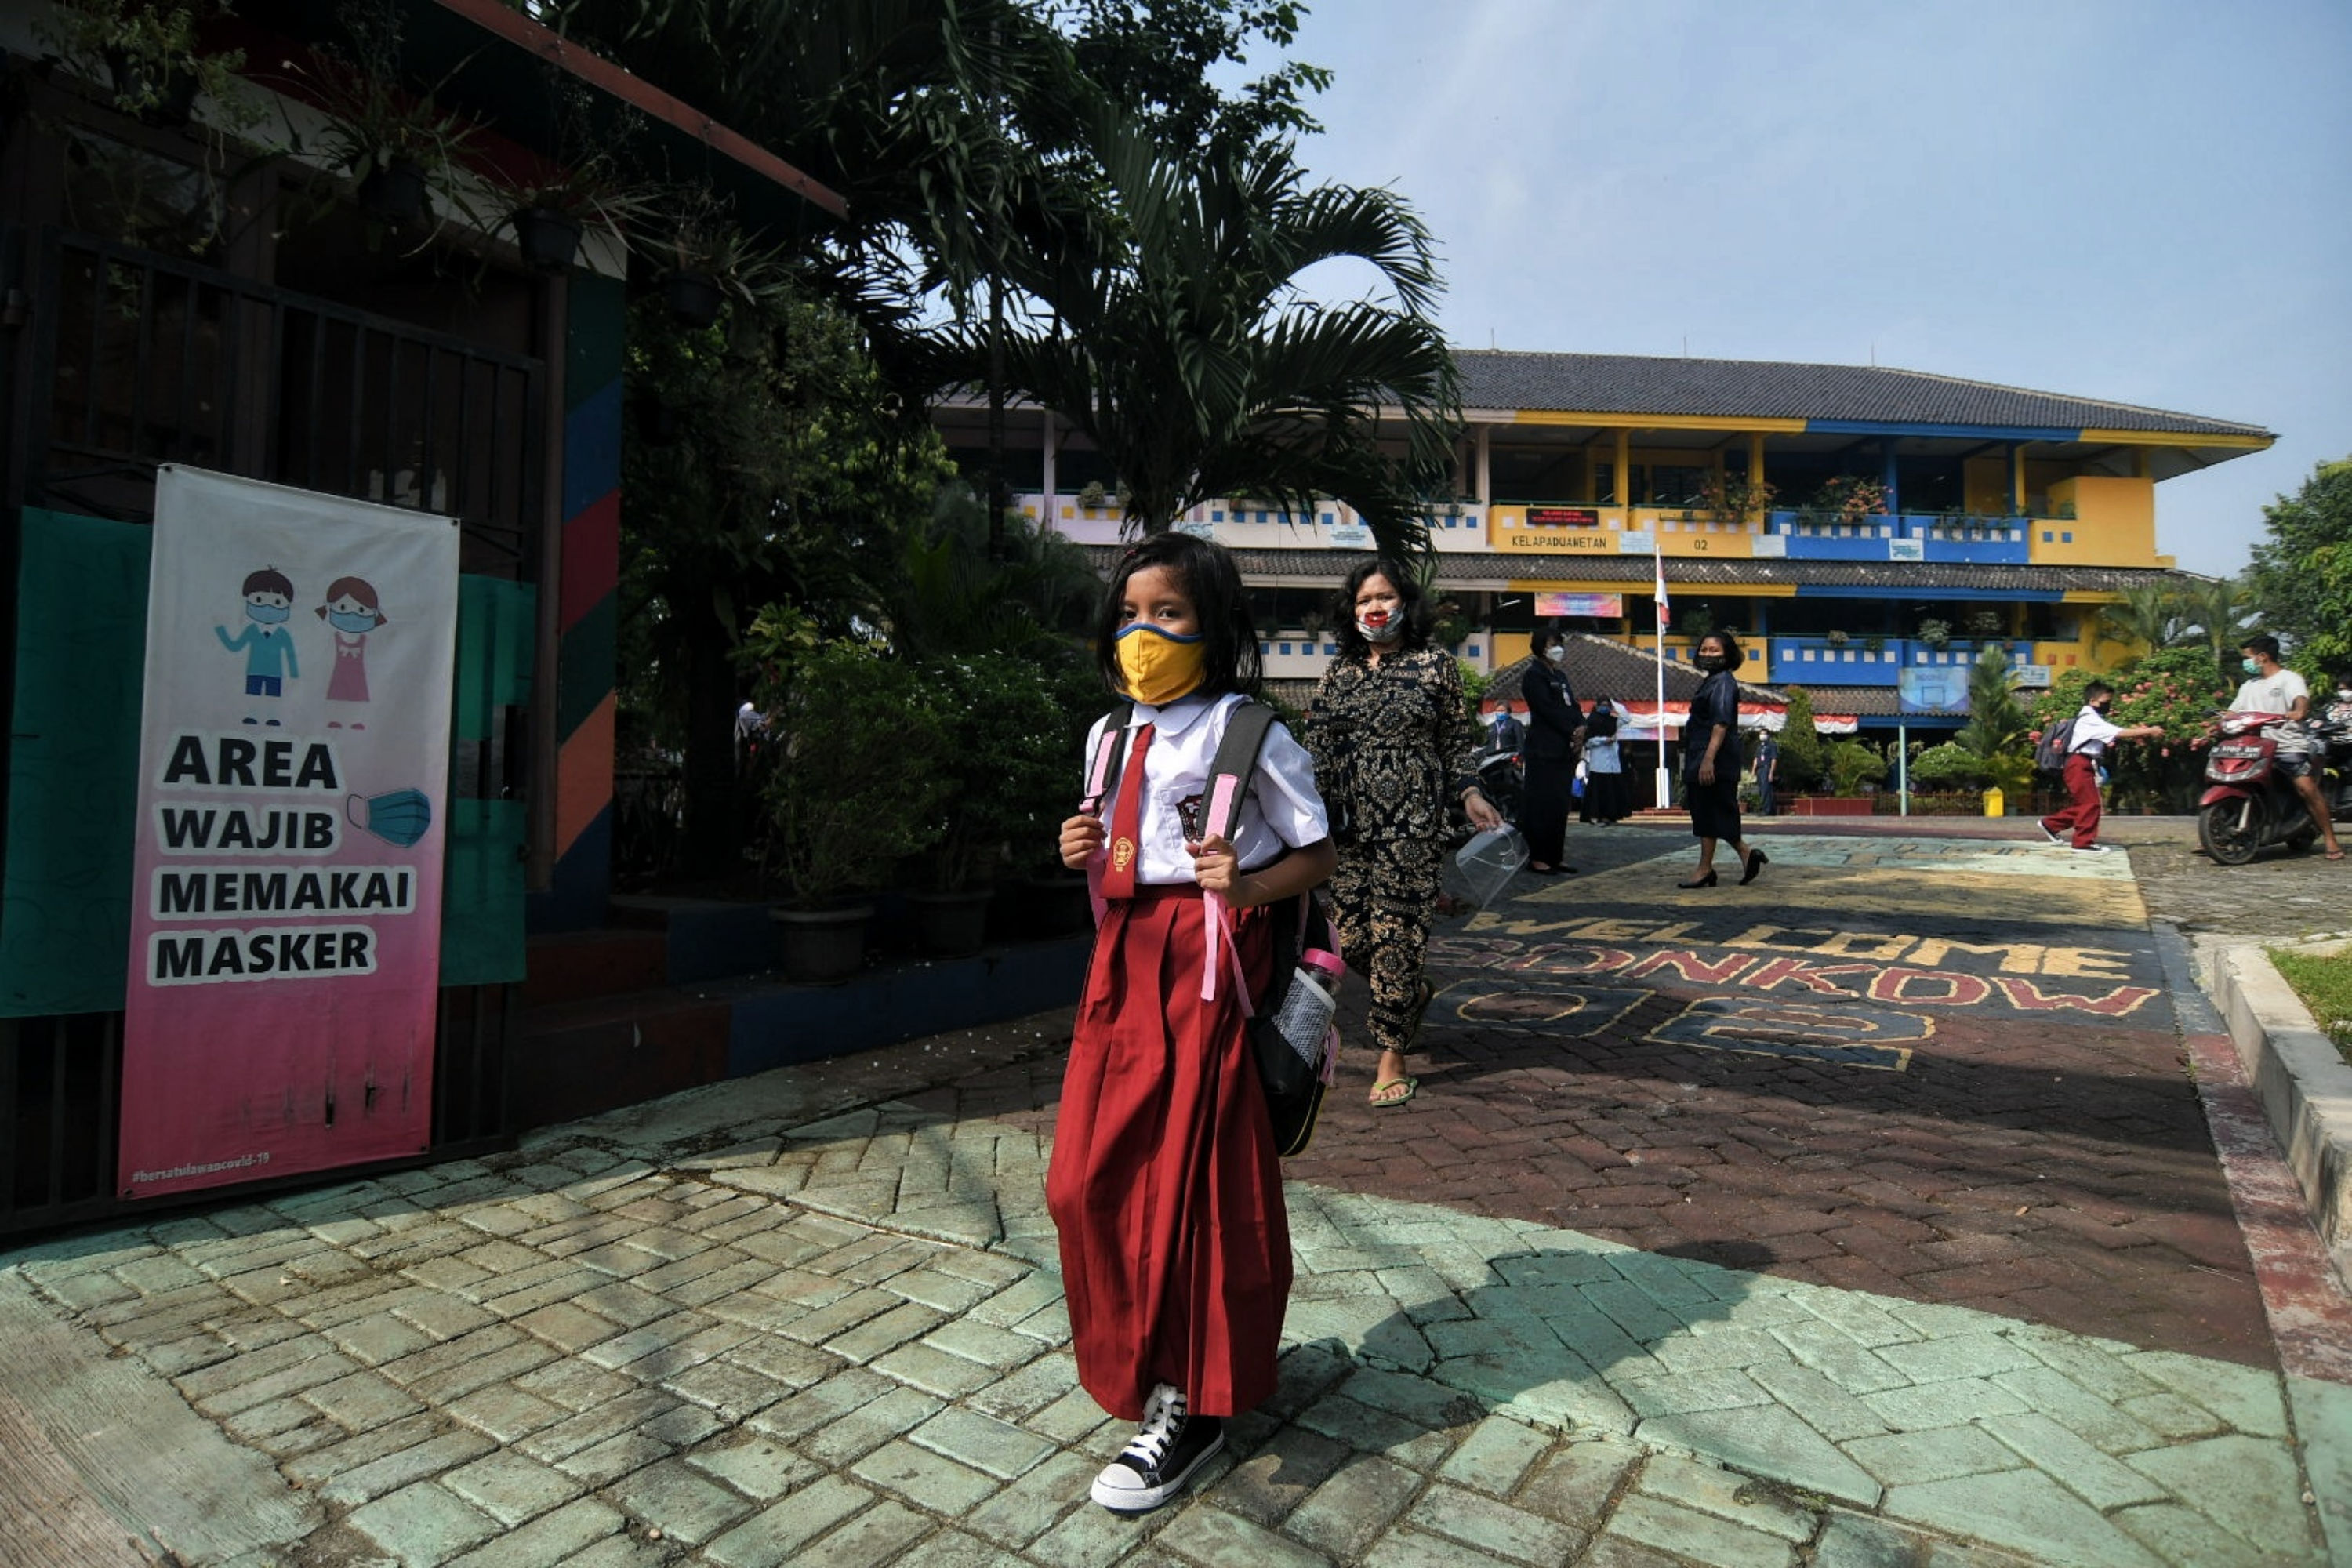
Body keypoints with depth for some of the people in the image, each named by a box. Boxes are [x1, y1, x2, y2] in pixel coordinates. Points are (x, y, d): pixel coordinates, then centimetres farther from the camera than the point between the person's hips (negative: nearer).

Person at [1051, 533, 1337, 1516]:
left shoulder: (1248, 735, -9)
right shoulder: (1110, 735, 11)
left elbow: (1317, 857, -6)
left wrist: (1248, 886, -23)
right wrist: (1084, 854, -1)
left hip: (1207, 965, -6)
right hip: (1123, 963, 7)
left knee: (1193, 1178, 1)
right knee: (1088, 1176, 10)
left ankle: (1187, 1408, 19)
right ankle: (1139, 1367, 34)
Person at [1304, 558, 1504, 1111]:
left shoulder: (1436, 664, 4)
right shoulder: (1339, 671, 11)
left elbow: (1456, 741, 7)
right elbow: (1317, 746, 11)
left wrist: (1469, 792, -7)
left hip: (1411, 820, -4)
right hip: (1349, 821, 4)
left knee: (1395, 933, -5)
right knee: (1351, 935, 4)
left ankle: (1392, 1056, 8)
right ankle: (1414, 993, 35)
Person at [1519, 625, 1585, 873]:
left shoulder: (1560, 675, 21)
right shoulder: (1534, 675, -5)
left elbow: (1572, 706, 16)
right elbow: (1548, 710, -14)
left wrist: (1581, 727, -3)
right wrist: (1572, 731, -13)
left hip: (1564, 750, 9)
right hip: (1544, 752, -9)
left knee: (1560, 806, 8)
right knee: (1543, 806, -9)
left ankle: (1553, 858, 12)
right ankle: (1537, 859, -5)